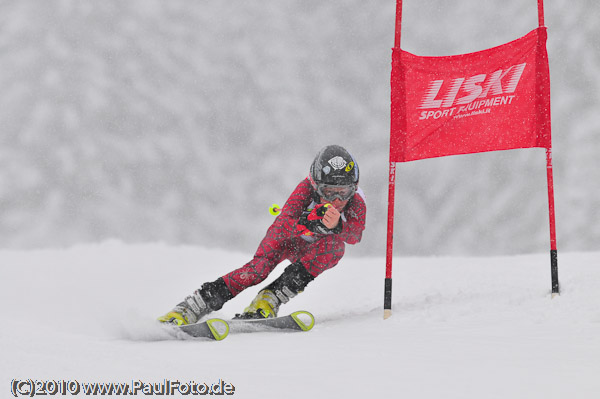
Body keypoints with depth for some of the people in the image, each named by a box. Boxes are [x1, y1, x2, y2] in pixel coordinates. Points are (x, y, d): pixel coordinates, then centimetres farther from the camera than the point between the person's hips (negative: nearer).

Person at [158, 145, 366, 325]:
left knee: (334, 245, -35)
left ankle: (269, 299, -34)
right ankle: (189, 308, -32)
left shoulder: (356, 201, -29)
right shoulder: (307, 188, -32)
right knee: (260, 267, -31)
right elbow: (282, 224, -41)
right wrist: (308, 223, -61)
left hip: (321, 252, 1)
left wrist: (337, 226, -68)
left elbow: (355, 235, -46)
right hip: (290, 239, -1)